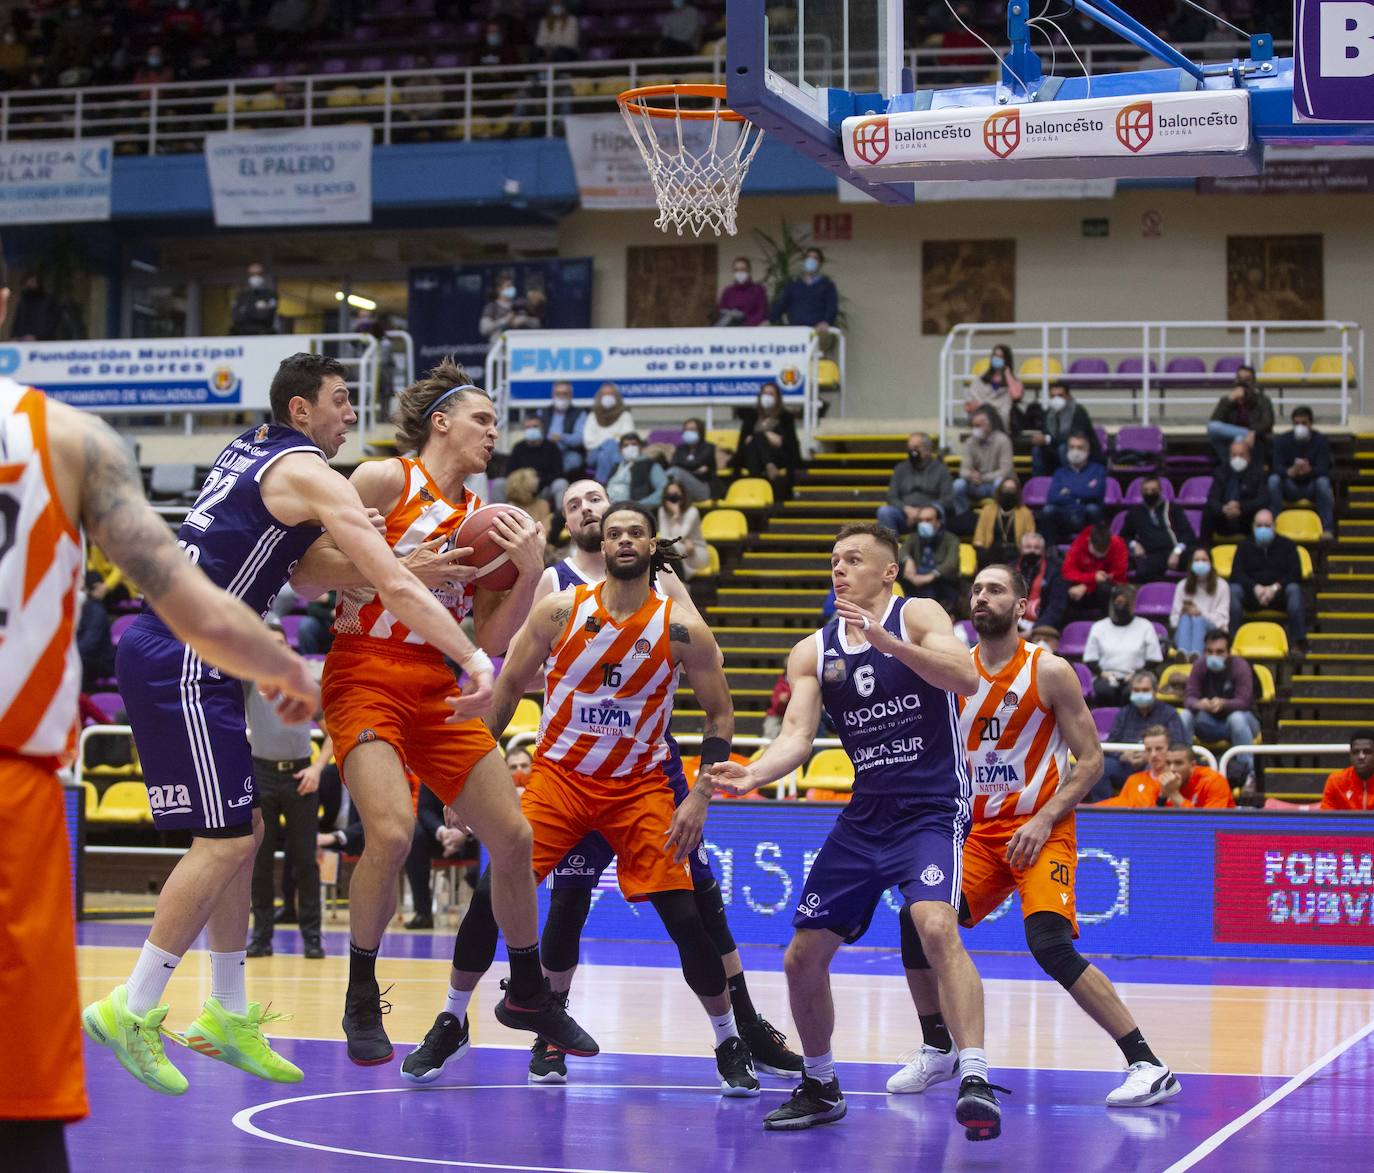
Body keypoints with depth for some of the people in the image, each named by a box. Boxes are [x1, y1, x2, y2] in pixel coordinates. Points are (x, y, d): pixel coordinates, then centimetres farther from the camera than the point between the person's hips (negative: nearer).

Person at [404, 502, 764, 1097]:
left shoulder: (681, 628, -8)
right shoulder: (560, 610, -6)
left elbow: (721, 716, 0)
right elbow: (506, 690, 4)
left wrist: (700, 796, -10)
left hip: (639, 786, -1)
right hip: (559, 775, 1)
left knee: (686, 918, -9)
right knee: (492, 893, -11)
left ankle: (730, 1045, 10)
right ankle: (450, 1025, 9)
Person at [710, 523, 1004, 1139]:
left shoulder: (916, 615, -5)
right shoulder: (813, 652, 9)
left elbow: (965, 677, -23)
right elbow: (797, 736, -1)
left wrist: (884, 641, -35)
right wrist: (754, 774, -22)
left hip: (931, 807, -6)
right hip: (865, 816, 6)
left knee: (935, 925, -31)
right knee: (802, 957, 6)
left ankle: (975, 1079, -32)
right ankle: (820, 1087, 27)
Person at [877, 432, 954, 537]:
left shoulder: (940, 469, 10)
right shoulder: (900, 469, 18)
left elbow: (948, 501, 0)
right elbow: (892, 498, 11)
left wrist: (921, 512, -12)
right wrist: (907, 509, -11)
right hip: (904, 514, 3)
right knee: (884, 511, -28)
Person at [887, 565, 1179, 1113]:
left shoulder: (1050, 672, -8)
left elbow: (1090, 760, -7)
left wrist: (1044, 820, -17)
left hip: (1041, 831, -5)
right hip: (979, 831, 6)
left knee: (1050, 945, -23)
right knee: (917, 919, -8)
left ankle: (1147, 1066, -19)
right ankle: (938, 1052, 15)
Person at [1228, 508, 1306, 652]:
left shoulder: (1287, 545, 9)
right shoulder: (1244, 547, 11)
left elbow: (1295, 574, -3)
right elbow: (1236, 574, -3)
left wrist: (1275, 588, -20)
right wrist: (1256, 588, -21)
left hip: (1279, 593, -1)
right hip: (1252, 593, 1)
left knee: (1294, 589, -33)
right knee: (1234, 590, -30)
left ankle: (1298, 643, -38)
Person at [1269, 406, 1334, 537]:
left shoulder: (1321, 441, -8)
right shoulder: (1282, 441, -6)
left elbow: (1323, 470, -20)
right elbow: (1277, 468, -18)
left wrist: (1309, 470, -44)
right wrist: (1290, 472, -43)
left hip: (1312, 488, -1)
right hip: (1290, 489, 1)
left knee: (1323, 481, -34)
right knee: (1273, 479, -29)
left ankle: (1327, 529, -31)